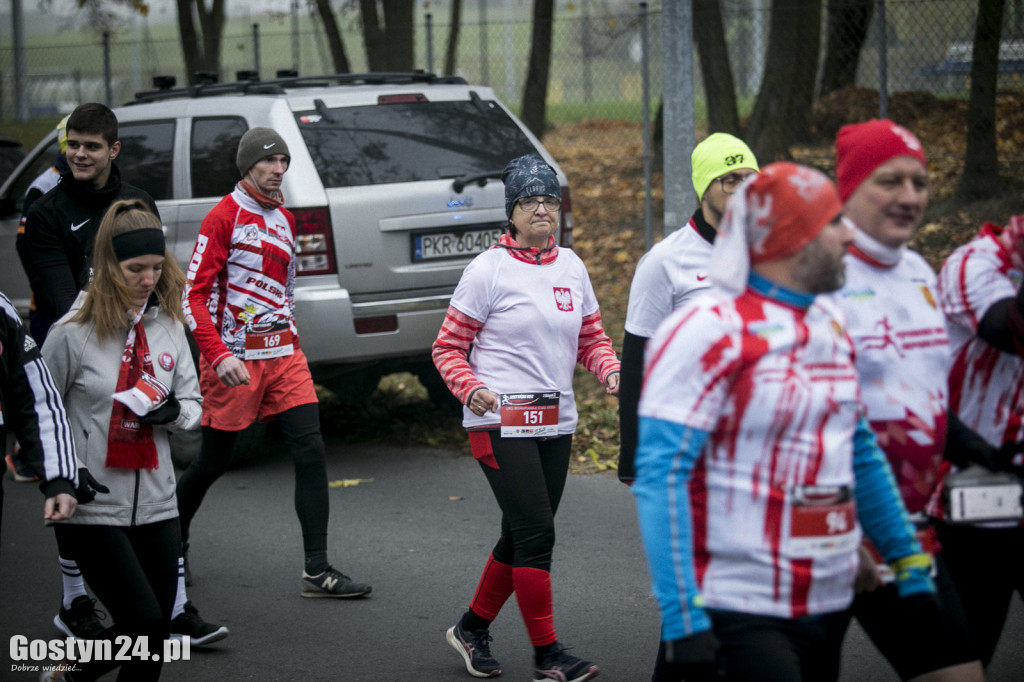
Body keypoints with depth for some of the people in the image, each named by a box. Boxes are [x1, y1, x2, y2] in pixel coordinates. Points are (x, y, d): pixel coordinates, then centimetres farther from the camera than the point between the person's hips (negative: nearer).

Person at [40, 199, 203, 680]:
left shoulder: (168, 327, 5)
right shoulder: (72, 334, -9)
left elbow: (193, 402, 12)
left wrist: (173, 412, -10)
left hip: (156, 505, 6)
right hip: (93, 510, -5)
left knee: (153, 633, 9)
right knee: (146, 623, -12)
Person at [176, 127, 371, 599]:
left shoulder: (283, 218, 13)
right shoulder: (223, 218, -9)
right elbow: (195, 295, -12)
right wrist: (218, 355, -22)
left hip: (283, 354, 6)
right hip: (234, 359, -6)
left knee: (311, 454, -6)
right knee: (213, 462, 6)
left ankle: (317, 572, -6)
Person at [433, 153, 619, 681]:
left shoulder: (571, 266, 9)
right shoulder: (489, 270, -7)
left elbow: (591, 338, 18)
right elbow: (447, 347, -4)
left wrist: (609, 370, -4)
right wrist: (471, 389, -22)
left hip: (556, 424, 6)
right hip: (500, 423, -6)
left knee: (522, 537, 12)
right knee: (536, 533, -11)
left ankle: (473, 628, 31)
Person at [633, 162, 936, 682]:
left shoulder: (831, 326, 13)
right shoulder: (709, 332, -13)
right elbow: (661, 478, -17)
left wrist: (909, 565, 21)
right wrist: (683, 620, -22)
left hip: (827, 610, 8)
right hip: (735, 614, -8)